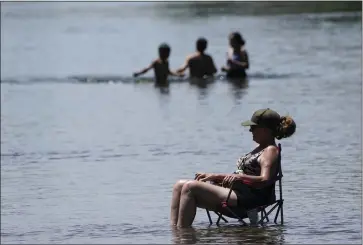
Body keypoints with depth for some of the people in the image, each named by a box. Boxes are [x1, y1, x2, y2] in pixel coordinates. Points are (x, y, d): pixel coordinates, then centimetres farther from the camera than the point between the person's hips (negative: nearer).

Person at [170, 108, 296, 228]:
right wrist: (213, 176, 19)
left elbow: (265, 180, -21)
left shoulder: (271, 150, -6)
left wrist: (240, 177, -32)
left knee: (190, 187, -23)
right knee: (180, 185, 3)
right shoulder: (260, 149, 25)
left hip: (247, 200, -11)